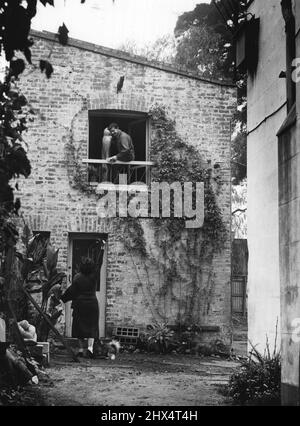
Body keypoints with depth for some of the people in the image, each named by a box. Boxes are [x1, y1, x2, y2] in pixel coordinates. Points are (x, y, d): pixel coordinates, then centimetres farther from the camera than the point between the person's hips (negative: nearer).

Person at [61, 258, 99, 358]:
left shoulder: (77, 277, -7)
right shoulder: (94, 277, -5)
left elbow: (71, 292, -4)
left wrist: (63, 298, 6)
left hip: (80, 304, -1)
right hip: (92, 303, 1)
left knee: (79, 327, 8)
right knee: (92, 327, 3)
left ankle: (81, 349, 8)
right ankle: (90, 347, -16)